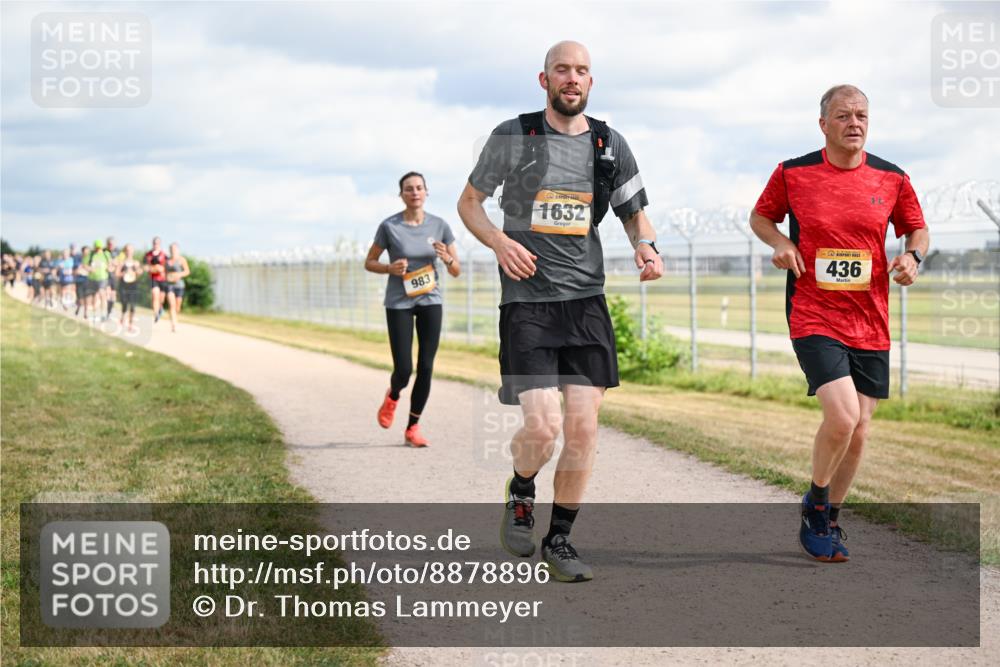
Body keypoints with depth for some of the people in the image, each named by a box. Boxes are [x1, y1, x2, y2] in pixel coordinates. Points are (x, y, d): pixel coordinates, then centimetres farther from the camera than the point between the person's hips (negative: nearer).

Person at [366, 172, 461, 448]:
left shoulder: (439, 226, -1)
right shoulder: (389, 226, -7)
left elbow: (457, 271, 3)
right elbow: (369, 263, 4)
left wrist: (447, 259, -19)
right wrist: (389, 268, -15)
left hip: (430, 301, 2)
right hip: (399, 303, -2)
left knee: (426, 368, -3)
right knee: (404, 370, -8)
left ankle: (412, 429, 11)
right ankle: (392, 396, 29)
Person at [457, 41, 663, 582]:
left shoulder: (610, 146, 8)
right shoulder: (512, 137, 0)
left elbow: (635, 212, 17)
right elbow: (469, 201, 8)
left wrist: (645, 246, -6)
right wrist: (500, 243, -12)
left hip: (586, 301, 3)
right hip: (526, 301, -3)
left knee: (583, 426, -1)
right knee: (542, 426, -14)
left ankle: (560, 540, 15)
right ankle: (520, 495, 20)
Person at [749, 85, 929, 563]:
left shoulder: (891, 179, 4)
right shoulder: (792, 174, -1)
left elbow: (917, 229, 17)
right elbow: (760, 216, 14)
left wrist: (912, 256, -5)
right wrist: (780, 243, -6)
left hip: (870, 325, 4)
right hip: (813, 318, -3)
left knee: (857, 433, 7)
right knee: (841, 417, -21)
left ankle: (829, 520, 29)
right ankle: (814, 504, 5)